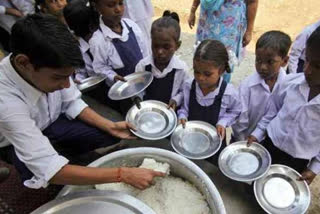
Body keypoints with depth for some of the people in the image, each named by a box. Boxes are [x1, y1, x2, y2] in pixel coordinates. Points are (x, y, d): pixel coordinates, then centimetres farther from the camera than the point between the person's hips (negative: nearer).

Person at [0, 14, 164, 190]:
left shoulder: (51, 66, -28)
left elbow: (72, 104, -8)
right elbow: (50, 170, -42)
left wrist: (111, 126, -19)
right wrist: (123, 174, -44)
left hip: (53, 121, 4)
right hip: (21, 141, -3)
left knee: (111, 135, -10)